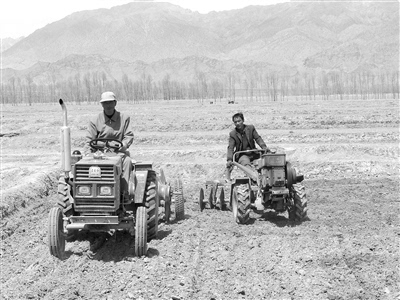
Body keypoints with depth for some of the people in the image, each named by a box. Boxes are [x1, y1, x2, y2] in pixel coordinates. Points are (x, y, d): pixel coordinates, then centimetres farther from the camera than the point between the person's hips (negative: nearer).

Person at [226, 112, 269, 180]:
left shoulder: (251, 128, 7)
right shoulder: (232, 134, 2)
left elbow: (258, 138, 3)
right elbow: (230, 148, -4)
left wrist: (264, 147, -16)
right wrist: (229, 159, -20)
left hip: (253, 154, 4)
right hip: (242, 155, -4)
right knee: (246, 164, -36)